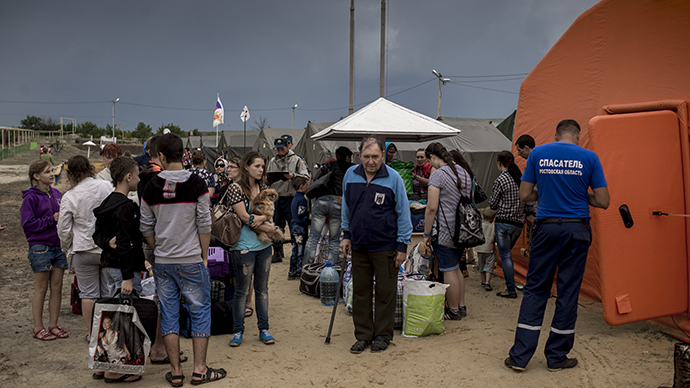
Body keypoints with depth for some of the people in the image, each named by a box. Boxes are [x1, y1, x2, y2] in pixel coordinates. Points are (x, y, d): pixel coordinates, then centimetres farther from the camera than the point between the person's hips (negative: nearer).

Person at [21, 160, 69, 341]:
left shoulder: (56, 194, 10)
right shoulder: (31, 197, -8)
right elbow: (28, 223, -13)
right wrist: (52, 219, -17)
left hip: (58, 246, 6)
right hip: (40, 247, -6)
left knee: (57, 288, 8)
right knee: (41, 289, 2)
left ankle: (53, 325, 18)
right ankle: (38, 328, 13)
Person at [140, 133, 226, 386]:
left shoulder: (151, 188, -1)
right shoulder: (196, 185, -10)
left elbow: (146, 228, 3)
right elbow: (204, 225, -9)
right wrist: (204, 256, 2)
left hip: (162, 261, 3)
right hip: (191, 260, -3)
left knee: (168, 313, 10)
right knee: (200, 311, 7)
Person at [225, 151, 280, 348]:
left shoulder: (263, 187, 10)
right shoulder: (235, 188, -9)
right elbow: (244, 217, -14)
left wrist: (262, 217, -14)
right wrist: (268, 229, -9)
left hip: (264, 245, 6)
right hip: (244, 246, -6)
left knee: (262, 288, 12)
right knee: (242, 290, 2)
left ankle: (264, 329, 21)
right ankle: (238, 331, 15)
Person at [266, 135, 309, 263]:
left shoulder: (297, 160, -1)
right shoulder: (272, 161, 12)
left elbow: (306, 177, -9)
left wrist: (293, 176, -23)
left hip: (291, 198, -5)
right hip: (276, 198, 5)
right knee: (276, 227, 12)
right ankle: (277, 253, 23)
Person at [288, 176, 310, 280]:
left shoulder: (295, 198, 13)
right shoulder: (302, 199, -16)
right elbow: (301, 216, -21)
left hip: (294, 226, 9)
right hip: (301, 228, -9)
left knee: (295, 250, 14)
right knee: (301, 251, -3)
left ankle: (292, 272, 17)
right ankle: (300, 272, 1)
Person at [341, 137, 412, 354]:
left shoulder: (393, 178, -8)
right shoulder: (350, 175, 3)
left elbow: (403, 213, -4)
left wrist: (403, 246, -6)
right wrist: (346, 235, 12)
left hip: (385, 246, -3)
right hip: (358, 245, 4)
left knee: (385, 293, 6)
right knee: (360, 292, 10)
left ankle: (383, 335, 21)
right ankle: (363, 335, 22)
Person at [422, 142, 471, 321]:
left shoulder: (437, 175, -15)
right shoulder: (464, 172, 11)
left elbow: (432, 208, -19)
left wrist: (427, 234, -12)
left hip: (445, 231, -8)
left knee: (449, 270, 1)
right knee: (456, 268, 19)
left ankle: (453, 311, 9)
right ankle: (462, 306, 26)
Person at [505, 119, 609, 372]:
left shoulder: (538, 153, 2)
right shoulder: (589, 157, -1)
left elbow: (524, 195, 4)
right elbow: (603, 201, -1)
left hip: (547, 228, 1)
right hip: (577, 230, -1)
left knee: (535, 290, 7)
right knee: (568, 292, 7)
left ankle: (520, 356, 7)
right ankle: (556, 357, 17)